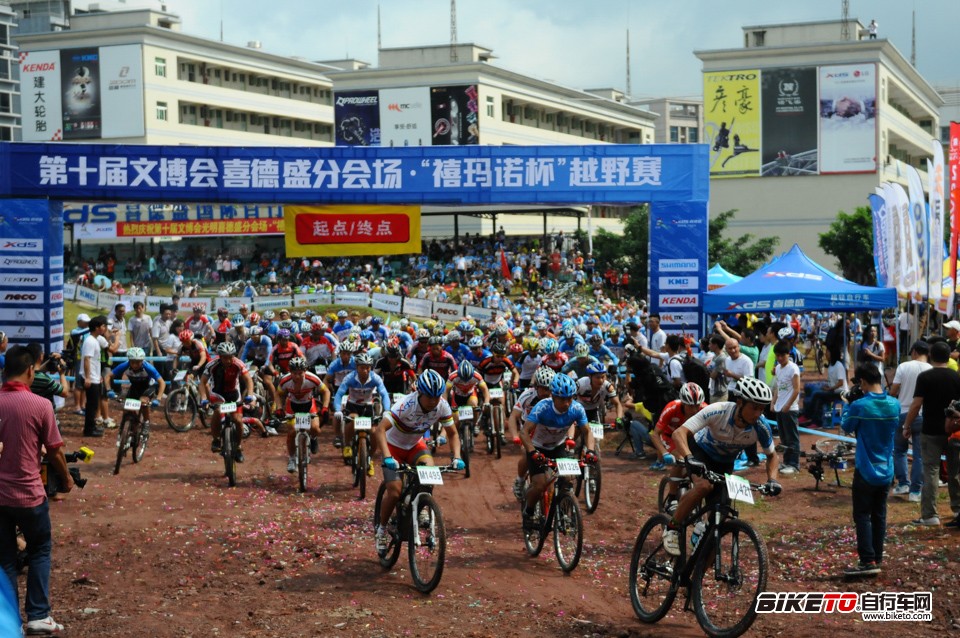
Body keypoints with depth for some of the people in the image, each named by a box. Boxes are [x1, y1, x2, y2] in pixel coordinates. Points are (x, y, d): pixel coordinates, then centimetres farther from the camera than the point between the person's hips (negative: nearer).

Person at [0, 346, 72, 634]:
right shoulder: (40, 405, -13)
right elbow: (54, 451, -6)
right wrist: (66, 479, 12)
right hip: (28, 493, -3)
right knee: (39, 551, 17)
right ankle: (38, 616, 13)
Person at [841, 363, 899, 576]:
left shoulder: (860, 406, -19)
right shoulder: (894, 405, -2)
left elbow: (846, 427, -4)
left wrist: (848, 408, 12)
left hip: (866, 471, -5)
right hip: (887, 471, 6)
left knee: (862, 516, -1)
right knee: (879, 515, 13)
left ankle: (868, 561, -7)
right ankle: (877, 558, 19)